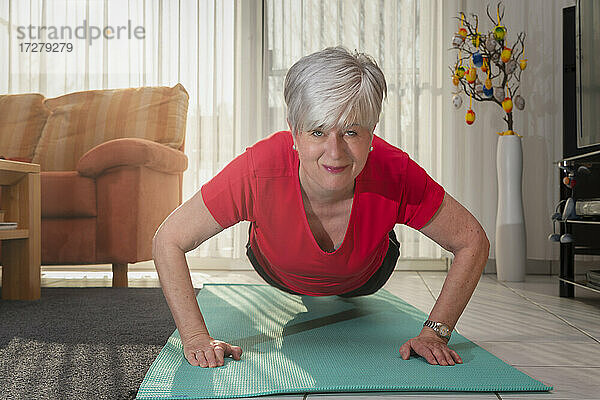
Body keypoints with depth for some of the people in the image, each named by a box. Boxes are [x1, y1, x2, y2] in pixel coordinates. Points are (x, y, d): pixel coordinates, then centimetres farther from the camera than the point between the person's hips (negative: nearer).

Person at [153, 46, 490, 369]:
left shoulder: (396, 175, -42)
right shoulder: (259, 171, -45)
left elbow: (473, 242, -26)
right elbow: (168, 242, -33)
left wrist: (435, 333, -29)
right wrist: (197, 338, -38)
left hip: (364, 280, 1)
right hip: (280, 277, 0)